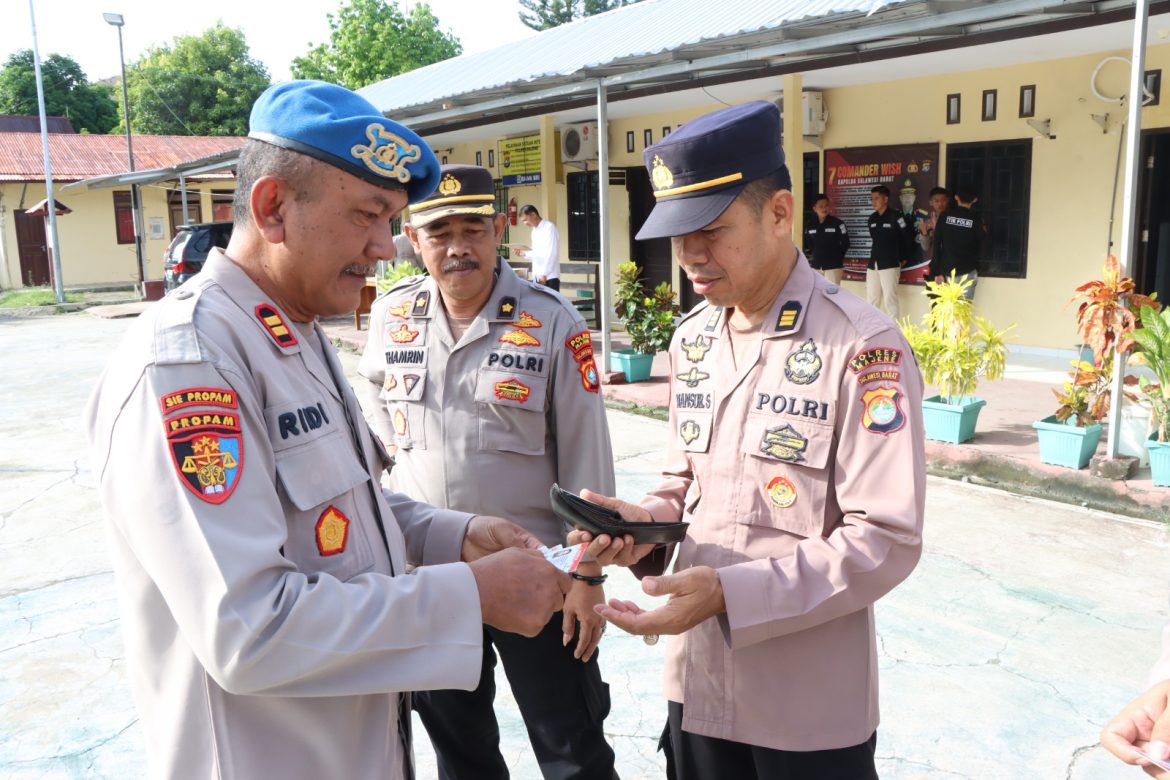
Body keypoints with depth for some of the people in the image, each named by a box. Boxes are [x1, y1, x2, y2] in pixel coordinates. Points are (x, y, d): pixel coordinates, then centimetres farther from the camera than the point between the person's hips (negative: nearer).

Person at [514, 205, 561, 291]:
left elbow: (552, 253, -15)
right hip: (538, 277, 8)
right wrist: (525, 253, 5)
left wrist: (544, 274, -18)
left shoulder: (549, 227, -9)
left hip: (549, 277, -8)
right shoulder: (535, 230, 16)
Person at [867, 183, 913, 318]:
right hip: (873, 264, 7)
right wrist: (876, 256, 14)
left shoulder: (895, 216, -9)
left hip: (890, 265, -6)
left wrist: (903, 259, 1)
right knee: (872, 299, 9)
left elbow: (907, 238, -5)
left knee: (890, 299, -7)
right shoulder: (872, 218, 10)